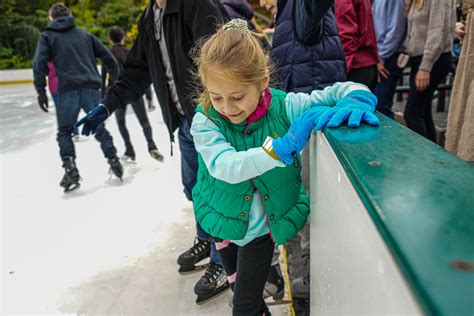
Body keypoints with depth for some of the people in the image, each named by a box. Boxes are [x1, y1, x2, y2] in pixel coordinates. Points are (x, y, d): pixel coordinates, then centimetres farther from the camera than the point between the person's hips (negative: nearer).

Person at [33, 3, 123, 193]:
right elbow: (108, 58, 17)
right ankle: (113, 161, 11)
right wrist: (116, 81, 24)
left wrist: (41, 90, -1)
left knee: (64, 131, 10)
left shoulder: (48, 36, 12)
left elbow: (39, 63, -3)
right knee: (99, 128, 13)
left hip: (67, 90, -2)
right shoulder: (85, 34, 19)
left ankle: (70, 168, -1)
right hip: (91, 88, 2)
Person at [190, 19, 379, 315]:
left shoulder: (283, 107, -20)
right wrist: (283, 146, -46)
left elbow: (344, 90, -14)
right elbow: (224, 166, -37)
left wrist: (355, 102, -39)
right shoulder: (205, 120, -20)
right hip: (226, 221, 2)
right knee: (239, 287, 29)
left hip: (264, 225, -2)